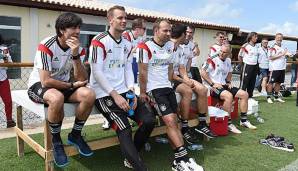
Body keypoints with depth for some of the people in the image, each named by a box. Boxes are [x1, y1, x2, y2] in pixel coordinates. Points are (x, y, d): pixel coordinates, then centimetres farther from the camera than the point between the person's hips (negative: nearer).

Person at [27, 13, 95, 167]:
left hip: (62, 85, 5)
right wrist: (72, 85, -17)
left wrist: (75, 55, -27)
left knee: (89, 94, -23)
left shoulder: (78, 49, -6)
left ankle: (75, 135, -1)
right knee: (57, 97, -40)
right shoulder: (46, 46, -21)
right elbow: (46, 81, -27)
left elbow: (82, 79, -16)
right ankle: (56, 141, -12)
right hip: (38, 85, -5)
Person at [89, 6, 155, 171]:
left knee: (149, 120, -8)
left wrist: (131, 93, -3)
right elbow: (97, 72, -13)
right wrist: (115, 95, -18)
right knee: (125, 130, -22)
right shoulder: (99, 41, -7)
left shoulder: (127, 44, 14)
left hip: (123, 92, 6)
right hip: (104, 93, -6)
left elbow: (128, 70, 13)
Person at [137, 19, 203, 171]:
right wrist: (142, 92, -9)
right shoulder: (145, 47, -9)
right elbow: (143, 72, -10)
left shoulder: (170, 46, 12)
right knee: (170, 121, -15)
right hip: (153, 89, -6)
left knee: (173, 121, 0)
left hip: (167, 87, 6)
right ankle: (184, 158, -9)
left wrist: (168, 83, 12)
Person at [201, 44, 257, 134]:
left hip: (224, 85, 8)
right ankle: (228, 123, -23)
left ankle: (244, 120, 13)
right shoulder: (212, 60, -12)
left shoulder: (228, 61, 12)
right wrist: (212, 84, -18)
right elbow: (203, 72, -18)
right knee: (228, 95, -35)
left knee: (244, 94, 2)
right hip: (213, 87, -8)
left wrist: (228, 82, 12)